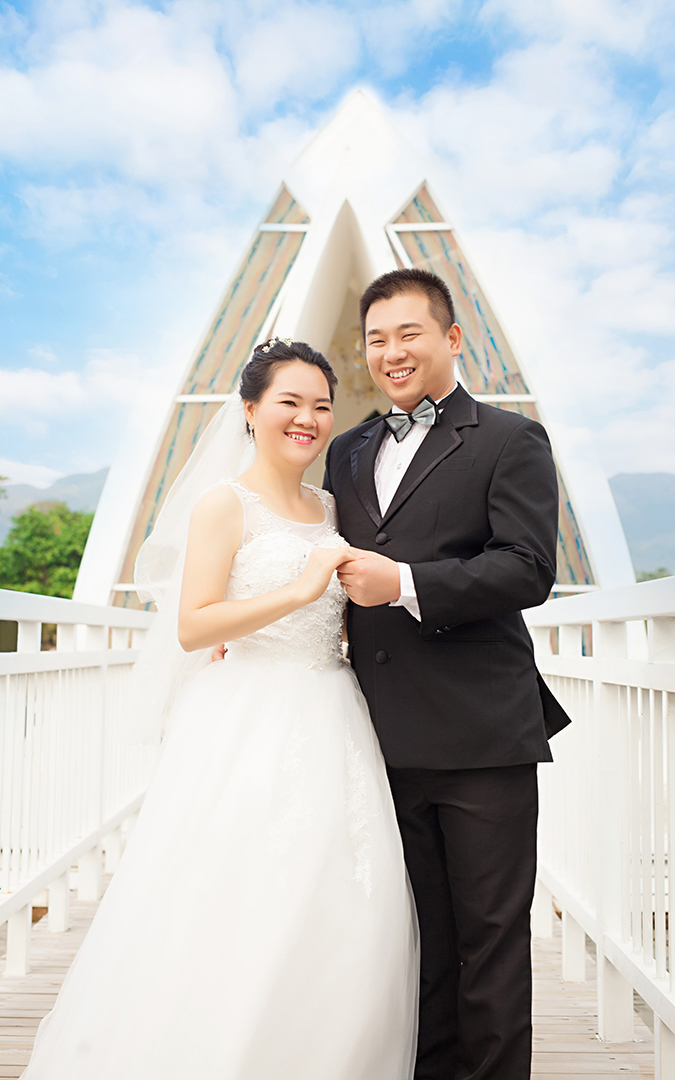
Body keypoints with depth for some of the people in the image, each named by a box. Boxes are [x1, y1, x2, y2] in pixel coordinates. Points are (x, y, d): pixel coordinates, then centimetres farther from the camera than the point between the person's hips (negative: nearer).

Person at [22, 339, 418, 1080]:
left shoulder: (328, 507, 14)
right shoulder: (226, 502, -5)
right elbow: (191, 627, -13)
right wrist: (300, 590, -18)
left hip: (330, 730, 6)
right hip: (249, 731, -6)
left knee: (336, 929, 8)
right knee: (238, 926, -2)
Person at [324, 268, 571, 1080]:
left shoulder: (510, 441, -1)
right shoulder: (346, 453, 16)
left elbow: (528, 569, -12)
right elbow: (331, 570, 22)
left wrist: (406, 584, -20)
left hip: (481, 737, -4)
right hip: (388, 738, 5)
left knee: (490, 935, 8)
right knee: (417, 936, 17)